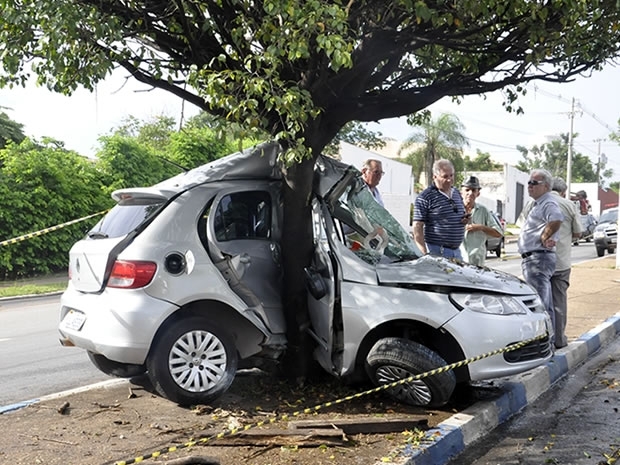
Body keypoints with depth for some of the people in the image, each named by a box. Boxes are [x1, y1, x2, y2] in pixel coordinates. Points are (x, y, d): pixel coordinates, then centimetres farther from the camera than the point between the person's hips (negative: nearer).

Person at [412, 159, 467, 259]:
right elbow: (417, 227, -13)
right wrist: (424, 253, -19)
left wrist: (466, 220, 3)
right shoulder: (425, 197, -9)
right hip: (437, 251, -7)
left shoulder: (457, 194, 15)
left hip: (456, 250, 7)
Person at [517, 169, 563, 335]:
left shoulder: (548, 203, -13)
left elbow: (556, 220, -35)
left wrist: (544, 238, -22)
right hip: (533, 259, 11)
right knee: (545, 305, 17)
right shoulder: (537, 204, 20)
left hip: (538, 258, -11)